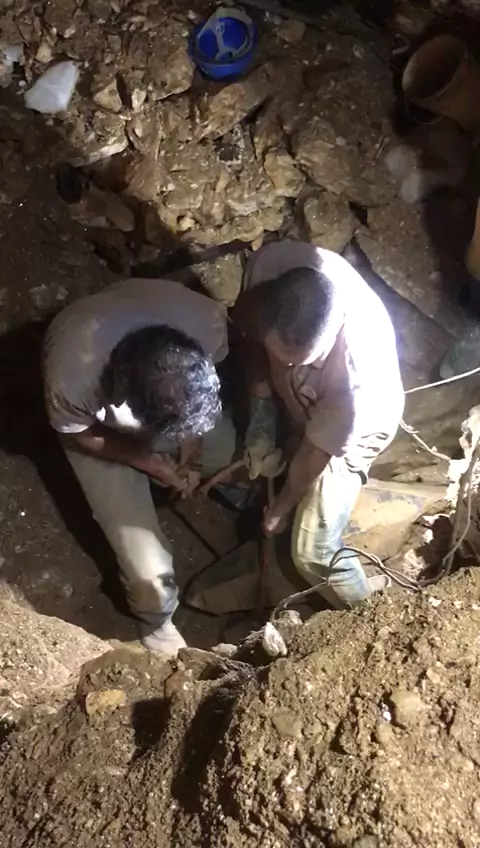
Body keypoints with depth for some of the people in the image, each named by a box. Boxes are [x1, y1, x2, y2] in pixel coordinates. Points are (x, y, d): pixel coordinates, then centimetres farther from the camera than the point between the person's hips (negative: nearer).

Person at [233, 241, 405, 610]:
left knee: (312, 552, -2)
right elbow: (252, 335, -11)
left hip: (351, 428, -5)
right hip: (289, 396, 5)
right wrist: (262, 411, -21)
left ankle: (361, 601, 30)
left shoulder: (357, 371, -45)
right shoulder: (270, 264, -36)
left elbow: (316, 452, -25)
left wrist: (281, 507, -7)